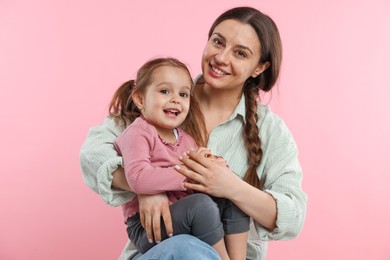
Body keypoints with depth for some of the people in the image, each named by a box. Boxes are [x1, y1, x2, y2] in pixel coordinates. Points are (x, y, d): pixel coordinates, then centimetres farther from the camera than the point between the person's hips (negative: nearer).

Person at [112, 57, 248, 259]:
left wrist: (214, 164, -8)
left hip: (187, 217, 8)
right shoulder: (139, 133, -10)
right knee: (201, 204, -31)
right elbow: (138, 179, -27)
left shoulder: (185, 136, 13)